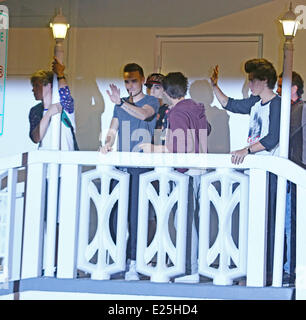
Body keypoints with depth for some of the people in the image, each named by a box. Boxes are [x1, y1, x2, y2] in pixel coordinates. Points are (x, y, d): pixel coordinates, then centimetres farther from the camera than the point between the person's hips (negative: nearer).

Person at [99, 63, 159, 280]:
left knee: (136, 214, -9)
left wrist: (120, 103, -31)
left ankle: (134, 264, -7)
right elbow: (113, 130, 17)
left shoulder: (151, 101, 3)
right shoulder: (121, 104, 19)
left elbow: (144, 114, -19)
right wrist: (107, 144, -4)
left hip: (142, 166, -5)